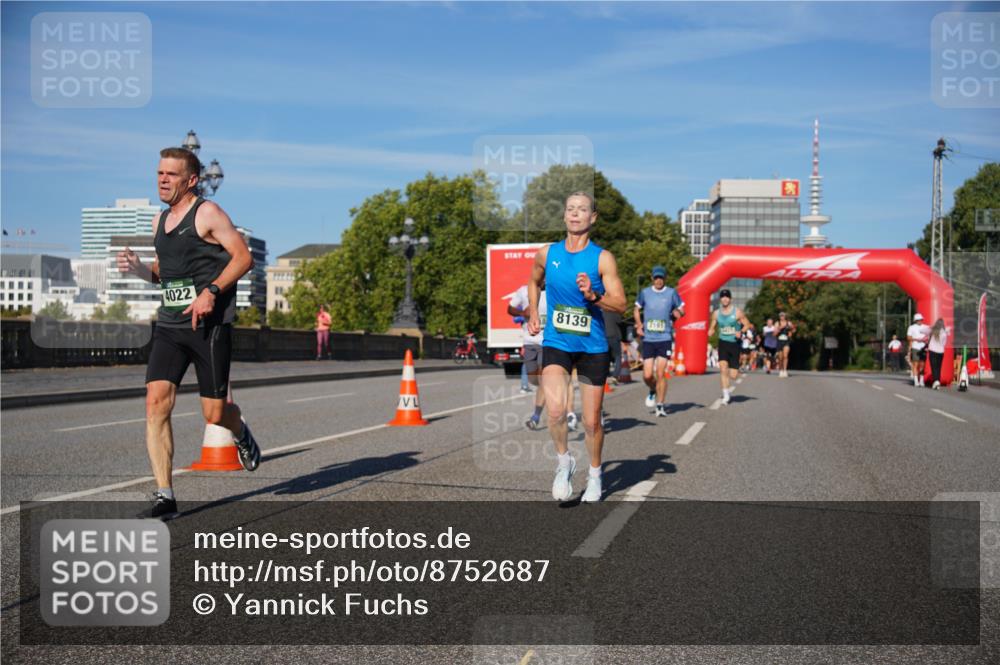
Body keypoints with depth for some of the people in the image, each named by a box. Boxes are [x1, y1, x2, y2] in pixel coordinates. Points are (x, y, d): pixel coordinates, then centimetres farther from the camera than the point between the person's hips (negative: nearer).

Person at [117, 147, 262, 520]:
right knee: (156, 402, -11)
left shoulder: (207, 213, -5)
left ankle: (241, 434, 38)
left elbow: (243, 257, -11)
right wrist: (139, 269, 5)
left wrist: (211, 292, -22)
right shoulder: (160, 220, 16)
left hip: (210, 325, -6)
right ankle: (164, 497, -7)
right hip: (169, 325, 6)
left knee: (214, 415, -1)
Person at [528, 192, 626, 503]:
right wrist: (533, 313, 10)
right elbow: (534, 283, 23)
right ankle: (564, 462, 5)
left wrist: (592, 296, -25)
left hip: (593, 347, -1)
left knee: (591, 422, 8)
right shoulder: (547, 253, 2)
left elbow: (620, 305, -9)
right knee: (555, 410, -23)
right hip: (556, 343, 1)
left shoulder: (602, 258, -7)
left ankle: (594, 475, 33)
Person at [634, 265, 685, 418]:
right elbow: (637, 309, 20)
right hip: (648, 339, 2)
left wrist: (678, 312, -11)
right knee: (647, 375, -2)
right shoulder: (645, 292, 6)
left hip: (665, 338, -1)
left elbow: (681, 309, 12)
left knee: (660, 373, -7)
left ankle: (661, 405, 6)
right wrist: (639, 324, 4)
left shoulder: (671, 293, 3)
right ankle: (653, 391, 31)